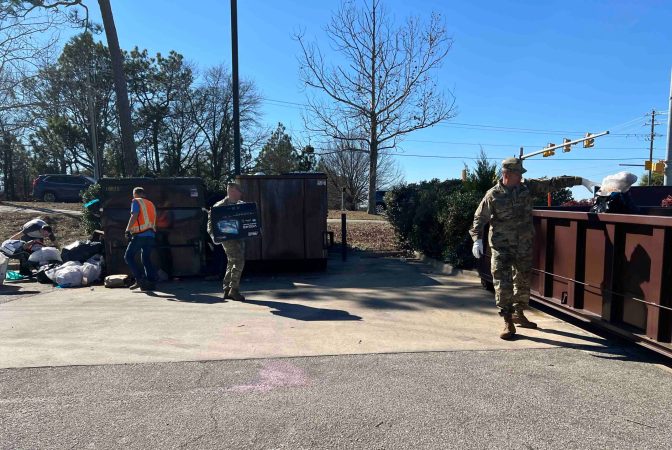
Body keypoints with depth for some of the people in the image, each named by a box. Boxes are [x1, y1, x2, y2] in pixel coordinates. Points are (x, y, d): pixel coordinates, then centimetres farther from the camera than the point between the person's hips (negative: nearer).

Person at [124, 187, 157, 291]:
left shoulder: (136, 202, 2)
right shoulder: (151, 204, 23)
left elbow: (134, 216, -13)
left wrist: (128, 229, -12)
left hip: (140, 235, -7)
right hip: (151, 235, 7)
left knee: (128, 256, 2)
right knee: (146, 259, 11)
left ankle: (139, 279, -8)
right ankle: (150, 282, 4)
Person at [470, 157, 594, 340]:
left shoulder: (527, 187, 1)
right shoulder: (493, 195, -9)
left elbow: (553, 183, 4)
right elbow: (479, 218, -3)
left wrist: (581, 180, 4)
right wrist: (477, 239, -13)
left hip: (524, 245, 5)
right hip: (501, 247, -4)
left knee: (523, 281, 15)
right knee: (503, 283, -8)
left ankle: (518, 314, 33)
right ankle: (508, 322, 0)